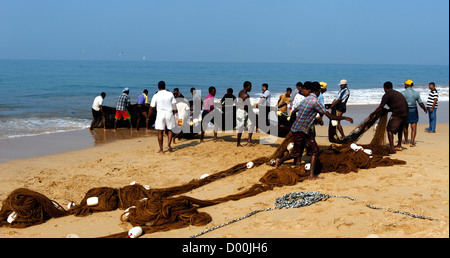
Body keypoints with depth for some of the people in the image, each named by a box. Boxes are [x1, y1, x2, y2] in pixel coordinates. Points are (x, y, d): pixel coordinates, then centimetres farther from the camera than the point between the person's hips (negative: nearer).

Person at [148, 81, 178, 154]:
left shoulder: (156, 96, -3)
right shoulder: (170, 94, 1)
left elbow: (152, 108, -2)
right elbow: (174, 105, 2)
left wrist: (148, 117, 8)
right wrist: (175, 112, 15)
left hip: (160, 114, -1)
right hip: (169, 113, 1)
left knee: (160, 132, 3)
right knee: (170, 130, 17)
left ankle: (161, 149, 3)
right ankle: (169, 145, 1)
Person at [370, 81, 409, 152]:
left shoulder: (387, 95, -1)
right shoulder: (398, 93, 24)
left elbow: (380, 108, -3)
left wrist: (373, 114, 9)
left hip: (397, 114, -8)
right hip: (405, 113, 8)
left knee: (390, 130, -2)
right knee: (400, 129, 25)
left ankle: (392, 148, -11)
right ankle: (399, 146, 34)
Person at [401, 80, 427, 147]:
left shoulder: (402, 93, -10)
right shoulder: (416, 93, -4)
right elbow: (421, 103, 0)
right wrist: (425, 109, 18)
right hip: (413, 111, 0)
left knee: (405, 126, 20)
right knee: (414, 128, 0)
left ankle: (406, 140, 32)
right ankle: (412, 142, -12)